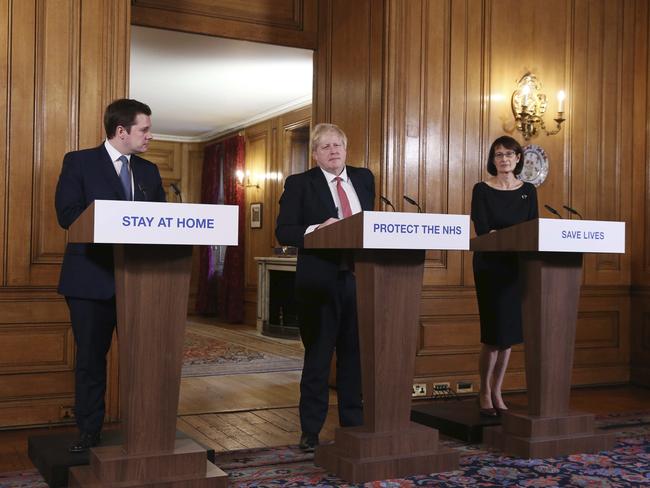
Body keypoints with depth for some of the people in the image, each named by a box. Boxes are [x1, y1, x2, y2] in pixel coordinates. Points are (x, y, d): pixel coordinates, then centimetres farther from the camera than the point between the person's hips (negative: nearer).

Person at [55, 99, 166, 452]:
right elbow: (67, 213, -12)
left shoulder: (149, 170, 14)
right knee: (91, 358, 5)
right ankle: (89, 433, 18)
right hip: (93, 278, -4)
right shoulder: (79, 162, 0)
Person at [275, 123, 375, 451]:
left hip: (359, 278, 4)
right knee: (317, 357, 4)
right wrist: (316, 230, -23)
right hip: (320, 280, -4)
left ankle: (354, 426, 22)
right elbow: (283, 231, -7)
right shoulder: (299, 184, 0)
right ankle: (311, 431, 14)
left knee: (355, 356, 10)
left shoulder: (364, 178, 13)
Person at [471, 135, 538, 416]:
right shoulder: (482, 190, -2)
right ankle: (485, 393, 10)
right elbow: (482, 230, -13)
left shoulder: (528, 191, 10)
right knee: (495, 332, -7)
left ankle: (496, 393, 17)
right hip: (490, 265, -4)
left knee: (510, 332, 6)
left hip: (517, 267, 4)